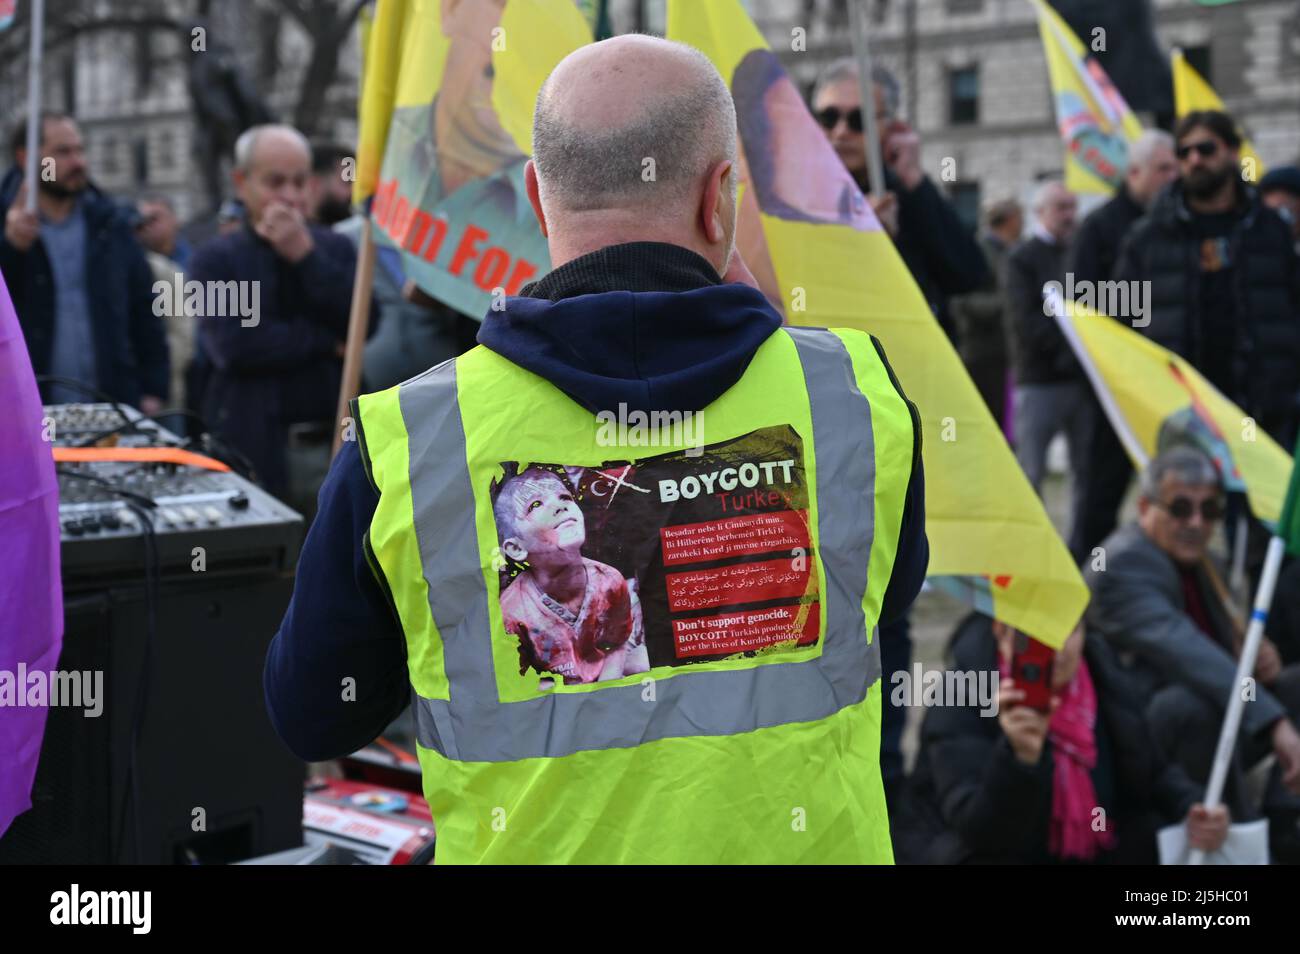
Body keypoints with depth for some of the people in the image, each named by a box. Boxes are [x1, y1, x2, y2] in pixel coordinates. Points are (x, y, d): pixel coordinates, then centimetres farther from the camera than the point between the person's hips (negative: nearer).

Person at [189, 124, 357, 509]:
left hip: (337, 447, 3)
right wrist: (326, 342, -8)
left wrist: (305, 255, -10)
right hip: (255, 452, -3)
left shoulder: (335, 248, 11)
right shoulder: (216, 260, 1)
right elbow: (233, 344, -14)